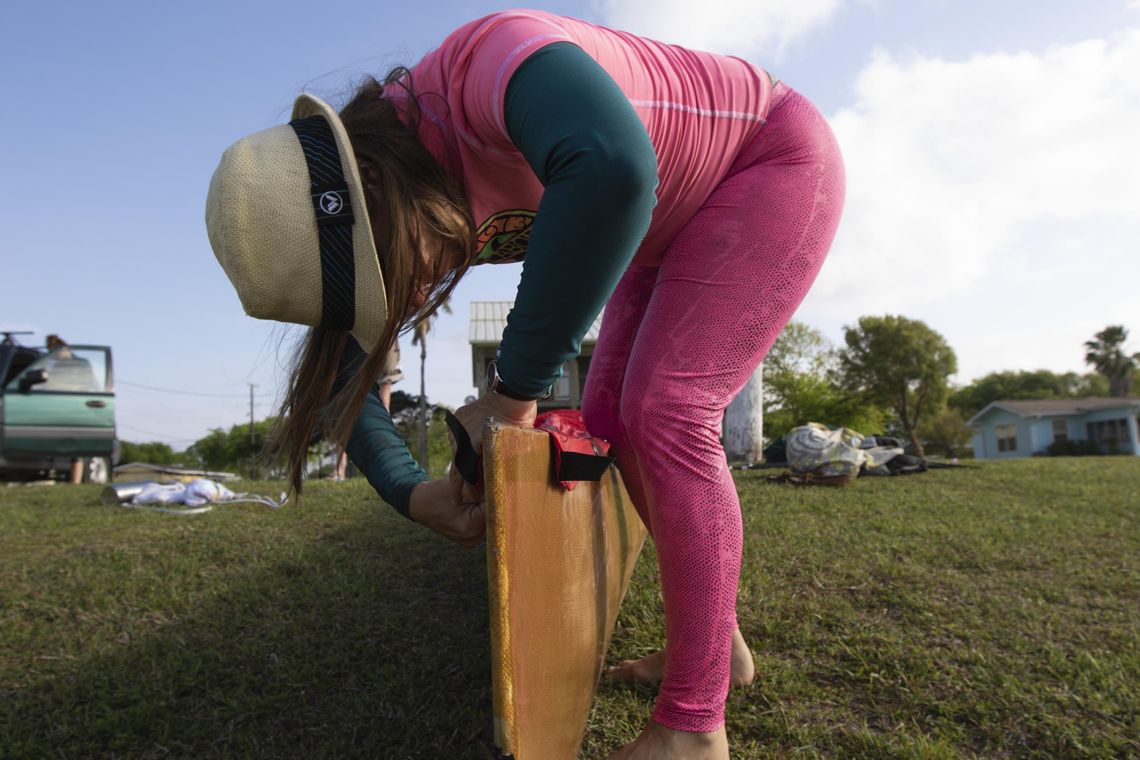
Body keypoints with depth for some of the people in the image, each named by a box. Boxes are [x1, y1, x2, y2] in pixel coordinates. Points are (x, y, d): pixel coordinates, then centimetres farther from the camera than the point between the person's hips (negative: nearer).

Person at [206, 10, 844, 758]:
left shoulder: (487, 61, -36)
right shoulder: (362, 209, -10)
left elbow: (612, 169, -57)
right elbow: (342, 362, -2)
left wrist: (513, 391, -45)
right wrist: (409, 492, -16)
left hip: (776, 159, -7)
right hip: (680, 225, 8)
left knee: (664, 415, -22)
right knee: (610, 421, 0)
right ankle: (715, 640, 16)